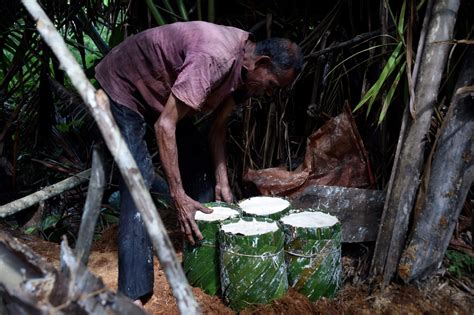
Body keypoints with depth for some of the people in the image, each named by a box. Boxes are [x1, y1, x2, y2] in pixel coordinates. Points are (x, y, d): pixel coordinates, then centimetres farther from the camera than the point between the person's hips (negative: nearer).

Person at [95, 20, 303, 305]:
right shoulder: (213, 59, -37)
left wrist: (222, 181, -6)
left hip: (160, 90, 9)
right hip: (123, 87, -9)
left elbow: (218, 125, 0)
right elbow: (165, 125, -36)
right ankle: (134, 296, -18)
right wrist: (179, 196, -34)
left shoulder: (243, 67, -8)